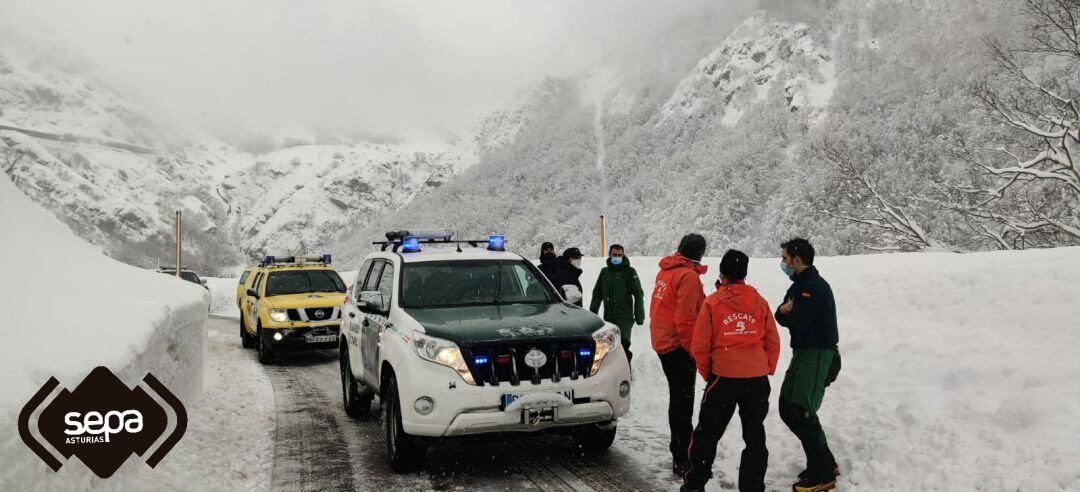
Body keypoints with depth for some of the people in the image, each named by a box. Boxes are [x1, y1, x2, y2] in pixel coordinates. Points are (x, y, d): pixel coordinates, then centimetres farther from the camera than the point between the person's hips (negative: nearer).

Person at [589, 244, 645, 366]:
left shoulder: (629, 271, -2)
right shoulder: (604, 272, 13)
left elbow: (638, 294, -3)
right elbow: (597, 293, 19)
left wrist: (639, 316, -7)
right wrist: (592, 313, 16)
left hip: (624, 316, -5)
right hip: (608, 317, 5)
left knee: (622, 345, -16)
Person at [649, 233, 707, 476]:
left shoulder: (665, 271, 12)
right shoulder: (688, 275, -16)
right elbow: (685, 317, -21)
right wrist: (692, 349, -15)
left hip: (663, 342, 9)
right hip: (679, 346, -9)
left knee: (678, 397, 21)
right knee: (682, 400, -6)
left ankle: (680, 446, 34)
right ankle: (682, 460, -4)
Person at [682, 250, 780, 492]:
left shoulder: (712, 302, -4)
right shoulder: (759, 302, 4)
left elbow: (700, 345, -4)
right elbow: (773, 341, 7)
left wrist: (707, 372, 10)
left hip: (724, 377, -2)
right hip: (757, 377, 2)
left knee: (708, 431, 11)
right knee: (755, 435, 13)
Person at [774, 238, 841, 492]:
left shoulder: (815, 287, -18)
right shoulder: (799, 284, 15)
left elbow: (795, 322, -23)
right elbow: (780, 315, 8)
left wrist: (787, 311, -2)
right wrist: (785, 310, -15)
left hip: (818, 354, -10)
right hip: (802, 352, 10)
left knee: (802, 412, -12)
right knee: (787, 409, 11)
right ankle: (826, 463, 22)